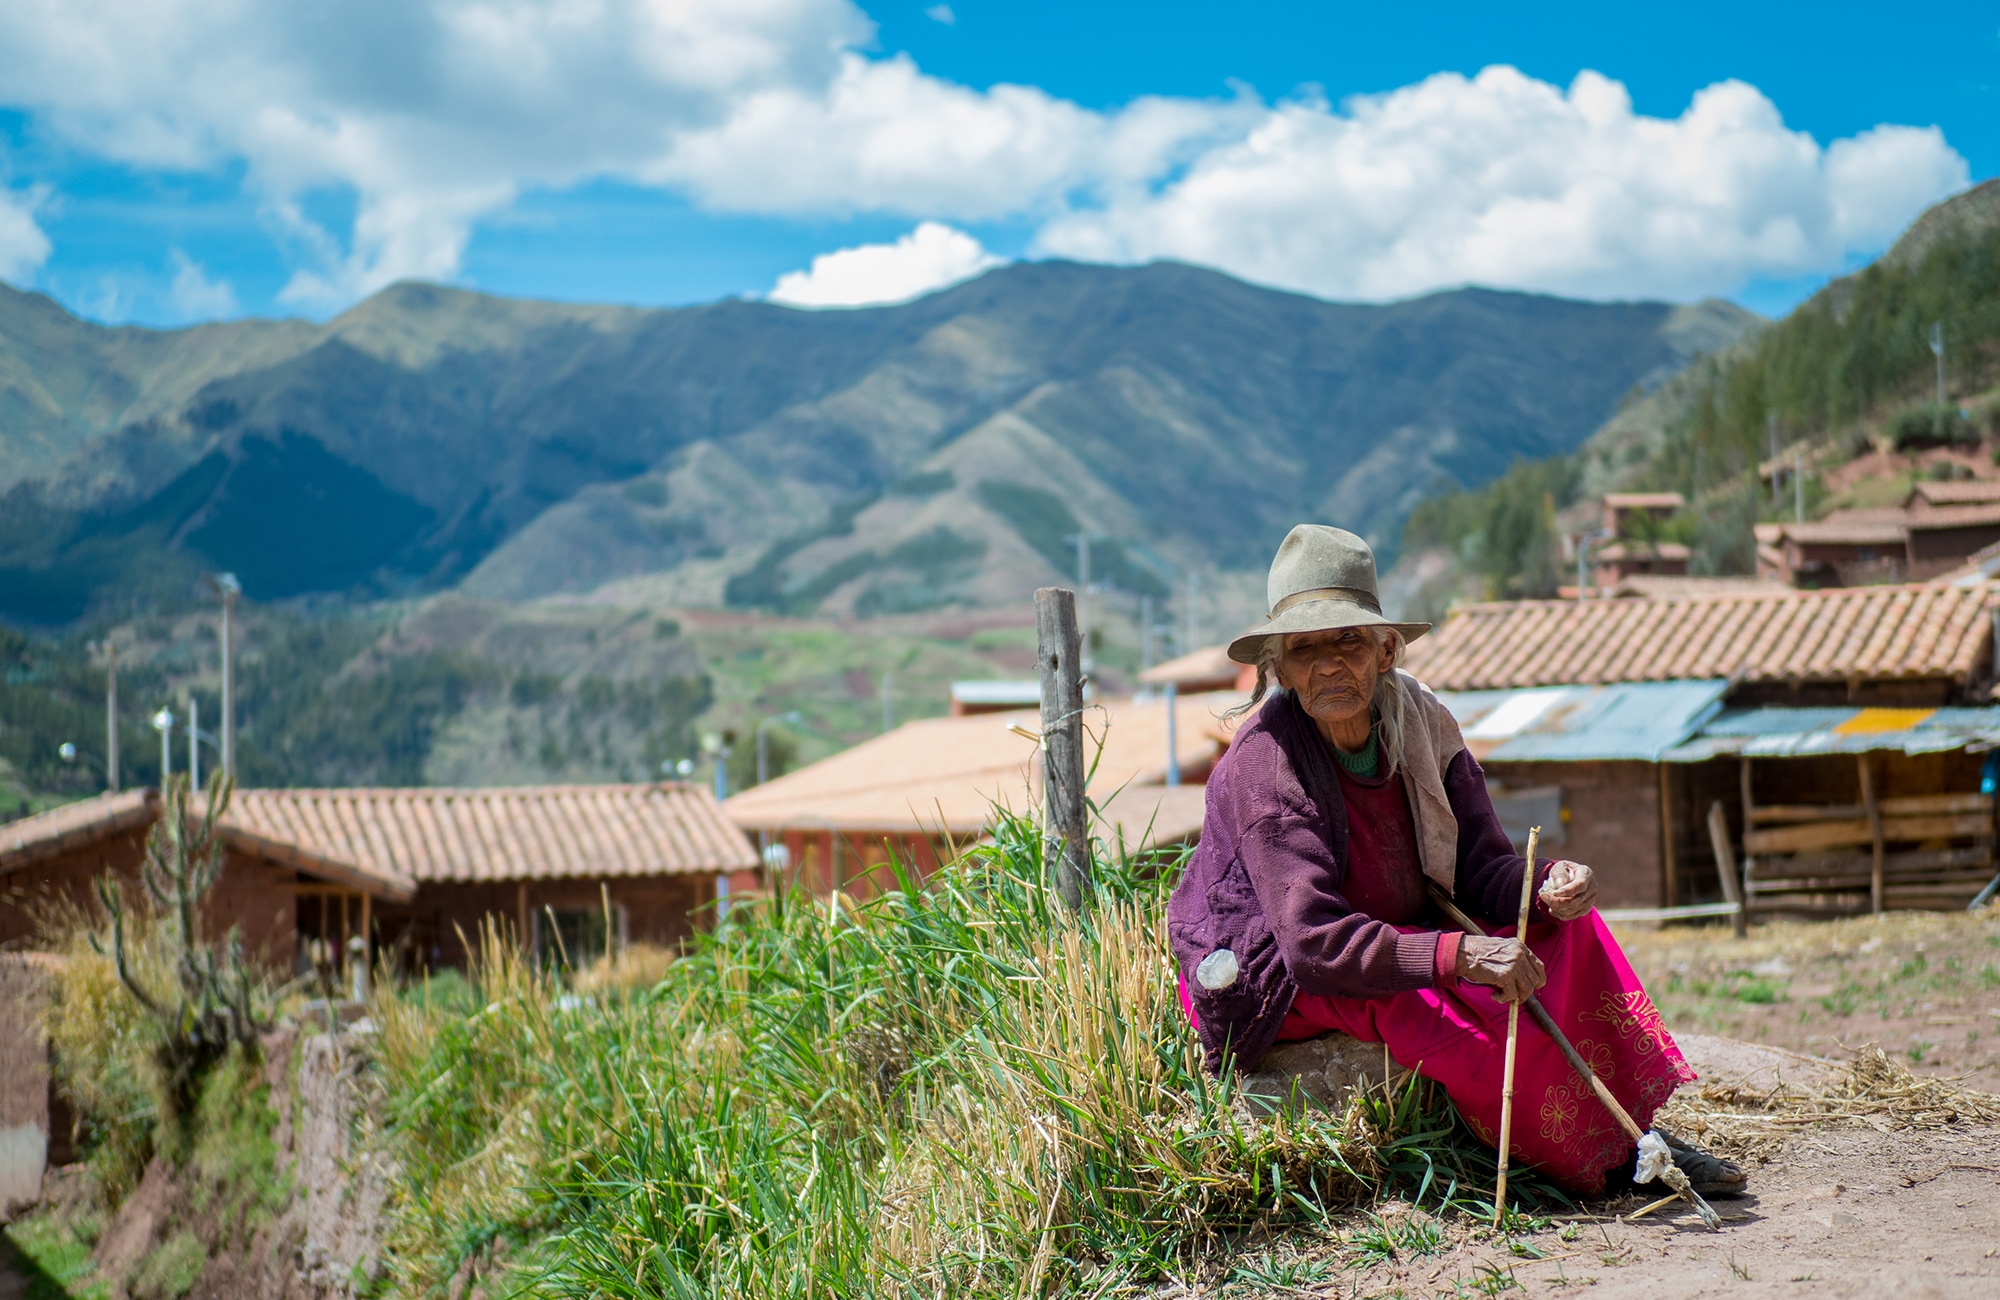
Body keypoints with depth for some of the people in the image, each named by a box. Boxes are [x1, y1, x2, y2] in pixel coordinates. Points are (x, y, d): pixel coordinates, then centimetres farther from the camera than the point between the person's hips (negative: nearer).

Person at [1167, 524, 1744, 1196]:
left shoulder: (1421, 721, -6)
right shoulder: (1264, 764, -26)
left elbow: (1480, 869, -4)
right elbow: (1316, 944, -33)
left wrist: (1548, 884, -26)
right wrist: (1459, 955, -41)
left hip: (1396, 938, 7)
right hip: (1274, 979, -7)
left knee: (1566, 929, -9)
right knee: (1459, 1009, -30)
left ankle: (1635, 1126, -8)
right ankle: (1603, 1163, -10)